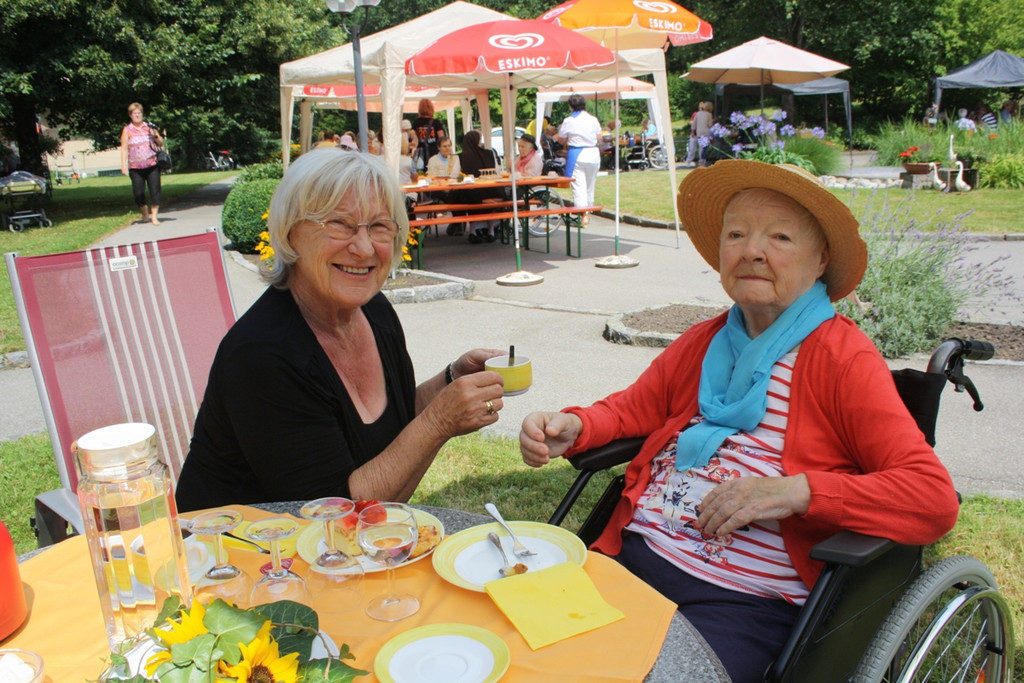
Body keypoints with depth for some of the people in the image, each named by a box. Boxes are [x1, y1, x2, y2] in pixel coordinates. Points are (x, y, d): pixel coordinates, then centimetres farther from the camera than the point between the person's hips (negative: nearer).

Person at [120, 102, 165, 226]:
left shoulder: (149, 127, 10)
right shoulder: (127, 130, 6)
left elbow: (161, 144, 13)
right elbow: (124, 149, 4)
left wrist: (155, 135, -8)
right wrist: (124, 166, -4)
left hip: (152, 165, 1)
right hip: (135, 167, 0)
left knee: (155, 190, -7)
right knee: (138, 192, -1)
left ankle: (154, 216, 0)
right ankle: (145, 213, 23)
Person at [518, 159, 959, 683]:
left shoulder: (844, 359, -5)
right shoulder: (705, 342, 14)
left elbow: (935, 498, -11)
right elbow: (633, 408, 25)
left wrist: (797, 492, -24)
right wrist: (571, 428, 3)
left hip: (742, 600, -4)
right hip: (633, 556, 5)